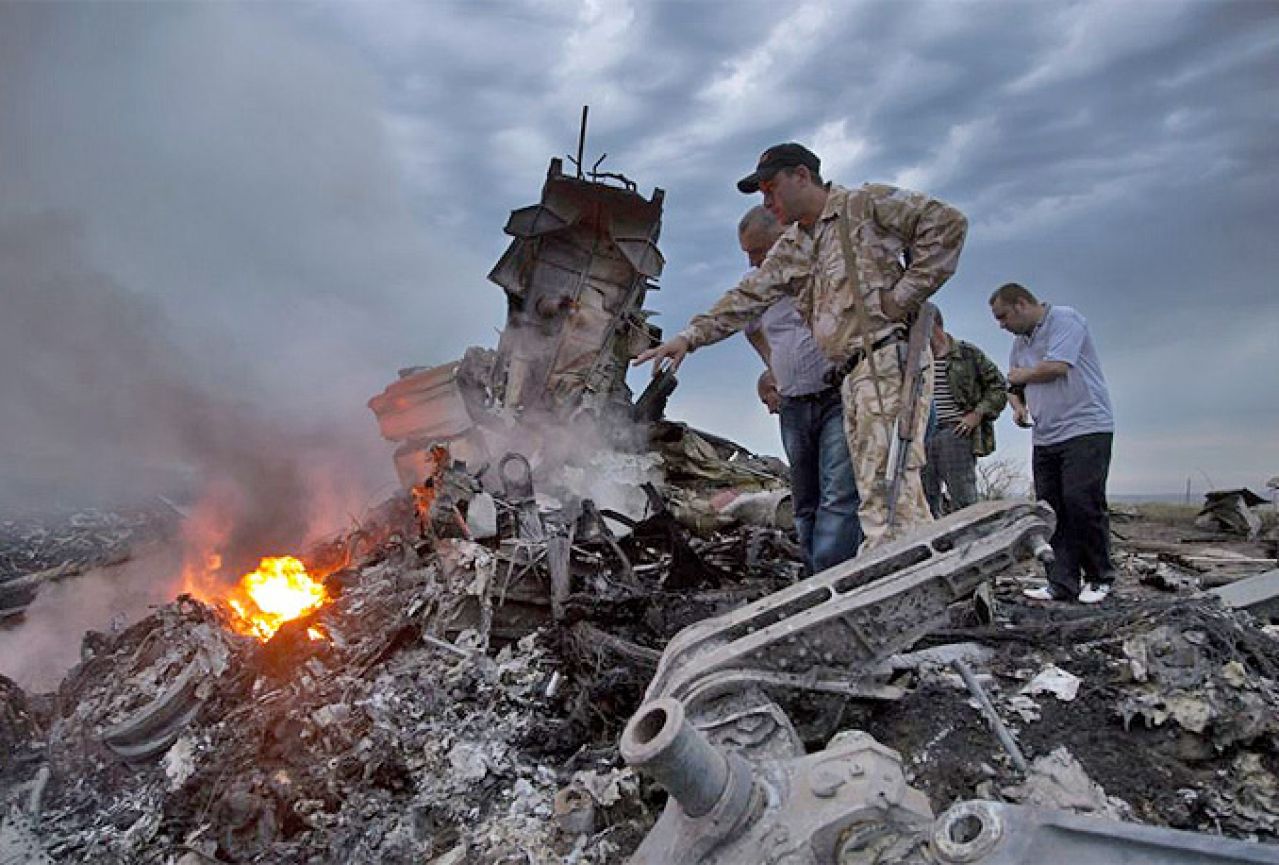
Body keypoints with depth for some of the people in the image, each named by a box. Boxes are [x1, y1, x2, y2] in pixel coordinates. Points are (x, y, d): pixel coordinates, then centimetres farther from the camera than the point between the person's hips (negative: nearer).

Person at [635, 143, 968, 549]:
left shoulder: (866, 204, 2)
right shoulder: (791, 249, 23)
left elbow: (947, 223, -5)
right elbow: (746, 296, 18)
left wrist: (905, 293, -10)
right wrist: (690, 336, 7)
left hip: (890, 359, -8)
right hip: (853, 377, 8)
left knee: (886, 488, -15)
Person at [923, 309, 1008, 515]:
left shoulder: (967, 353, 5)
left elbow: (998, 387, 7)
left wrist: (978, 414, -5)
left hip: (956, 433, -4)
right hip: (923, 435, 4)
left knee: (963, 501, -6)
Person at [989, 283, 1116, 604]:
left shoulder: (1065, 319, -5)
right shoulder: (1020, 342, 19)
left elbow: (1056, 367, -19)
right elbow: (1014, 386, 28)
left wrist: (1021, 375, -1)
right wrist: (1018, 405, 5)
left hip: (1085, 429, -8)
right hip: (1045, 437, 8)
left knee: (1082, 503, -11)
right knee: (1050, 510, 1)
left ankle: (1099, 578, 5)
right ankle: (1061, 583, 4)